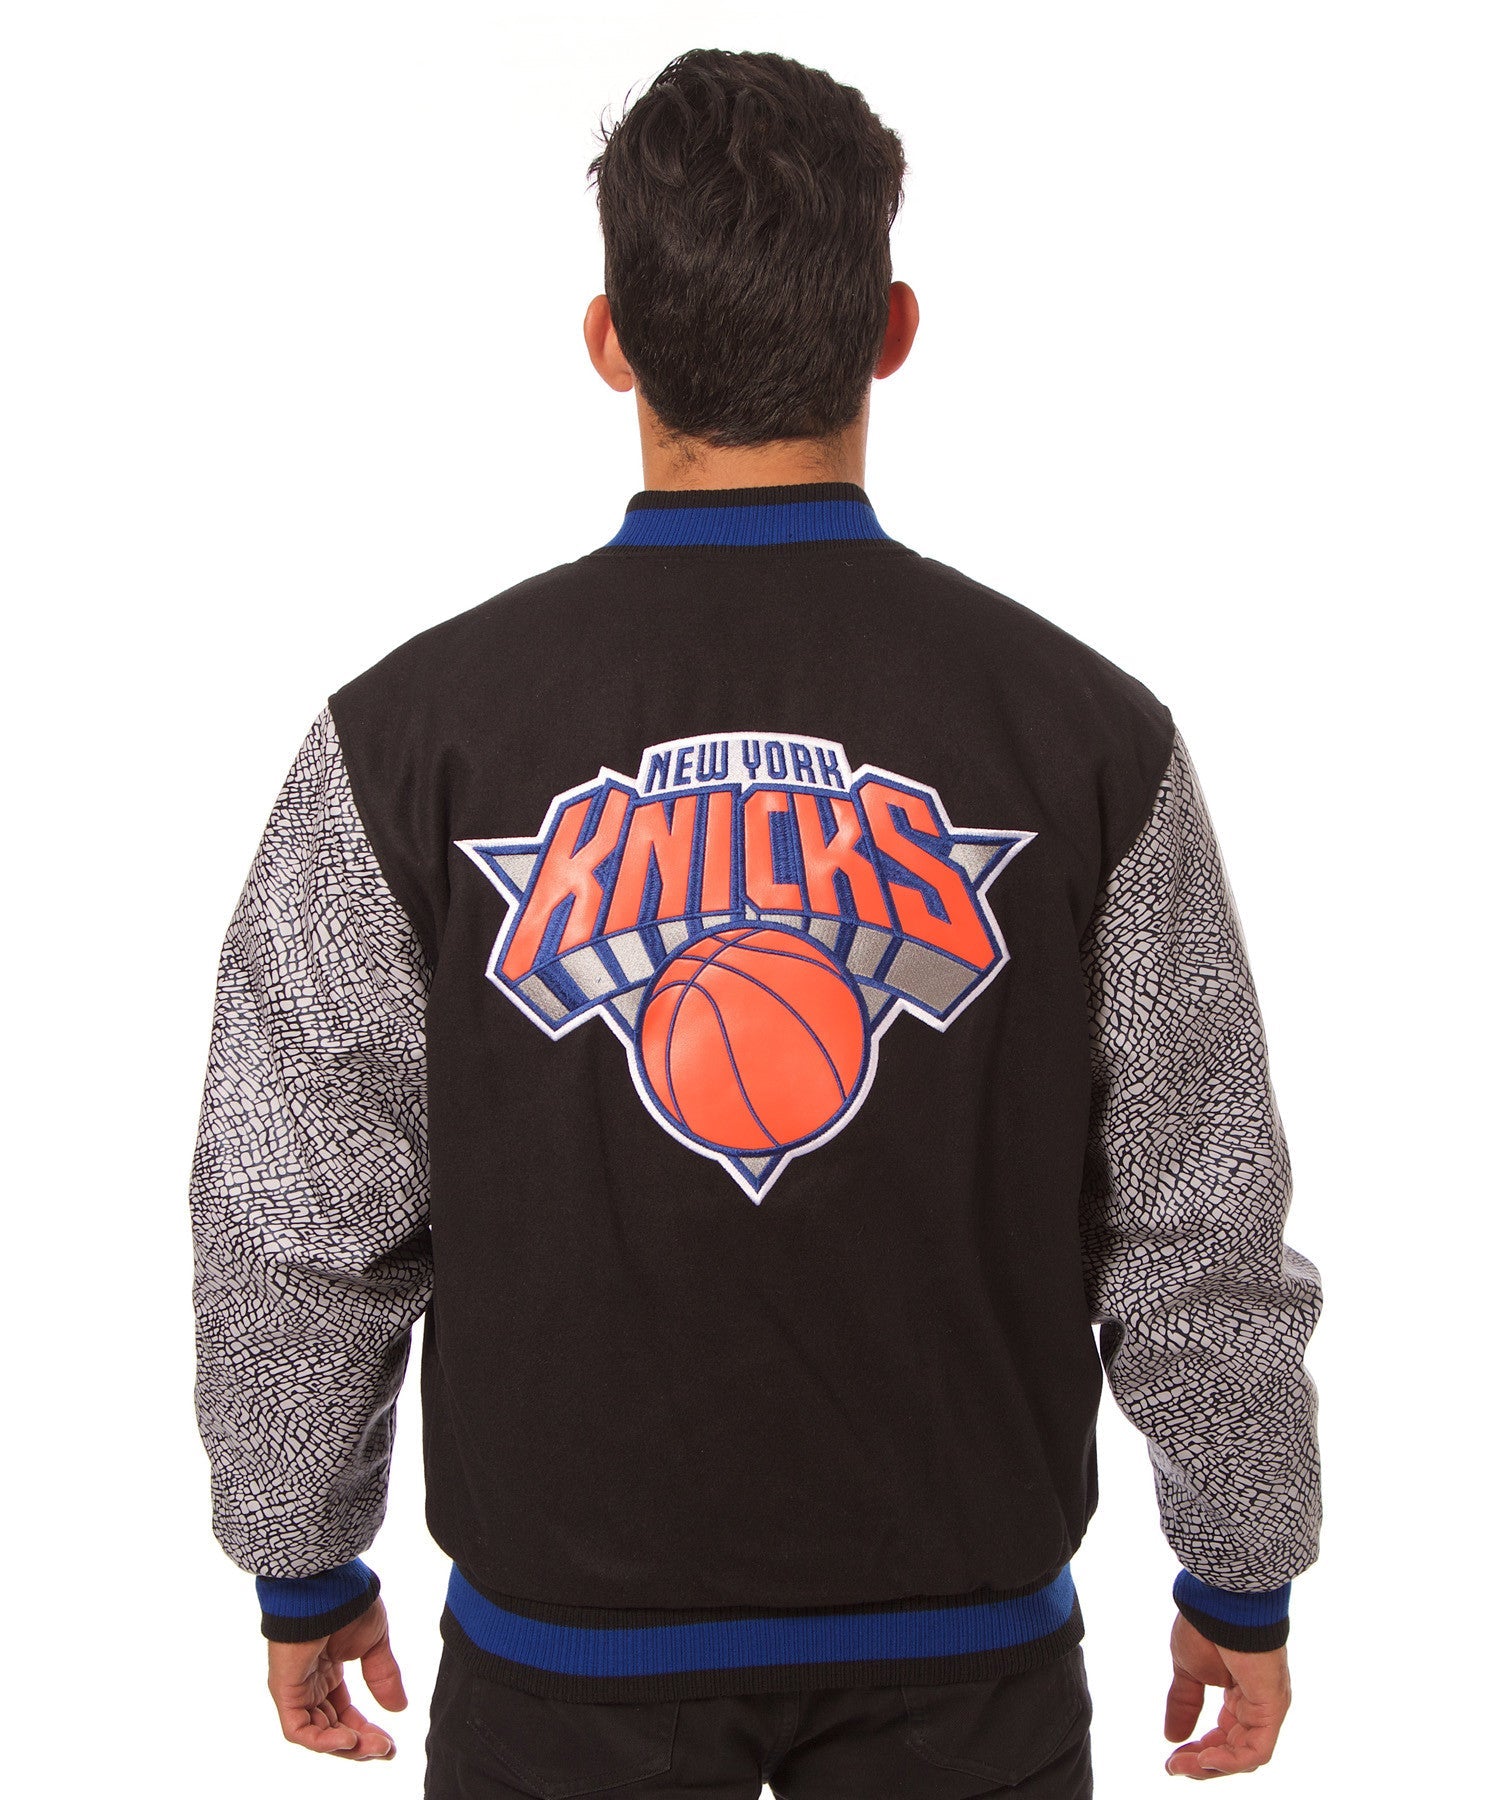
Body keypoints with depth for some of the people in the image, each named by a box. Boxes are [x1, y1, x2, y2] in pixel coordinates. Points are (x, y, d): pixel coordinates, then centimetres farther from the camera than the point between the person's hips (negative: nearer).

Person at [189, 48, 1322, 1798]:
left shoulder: (412, 735, -13)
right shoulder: (1089, 735, -12)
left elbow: (294, 1217, -5)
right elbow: (1202, 1223, -5)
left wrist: (305, 1567, 10)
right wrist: (1245, 1581, 9)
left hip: (567, 1634, 0)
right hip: (967, 1629, 1)